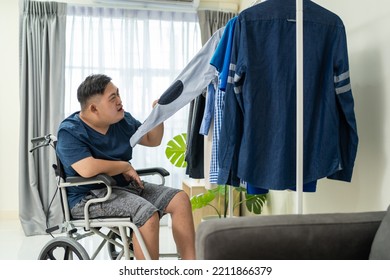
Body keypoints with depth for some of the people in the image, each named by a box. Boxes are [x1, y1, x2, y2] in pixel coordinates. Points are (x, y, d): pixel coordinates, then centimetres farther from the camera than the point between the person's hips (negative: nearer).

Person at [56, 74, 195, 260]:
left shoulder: (122, 120, 7)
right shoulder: (70, 132, -14)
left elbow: (152, 140, 18)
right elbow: (87, 169, -30)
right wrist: (125, 166, -16)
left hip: (125, 187, 8)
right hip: (89, 198, -7)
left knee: (180, 199, -8)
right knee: (147, 213, -31)